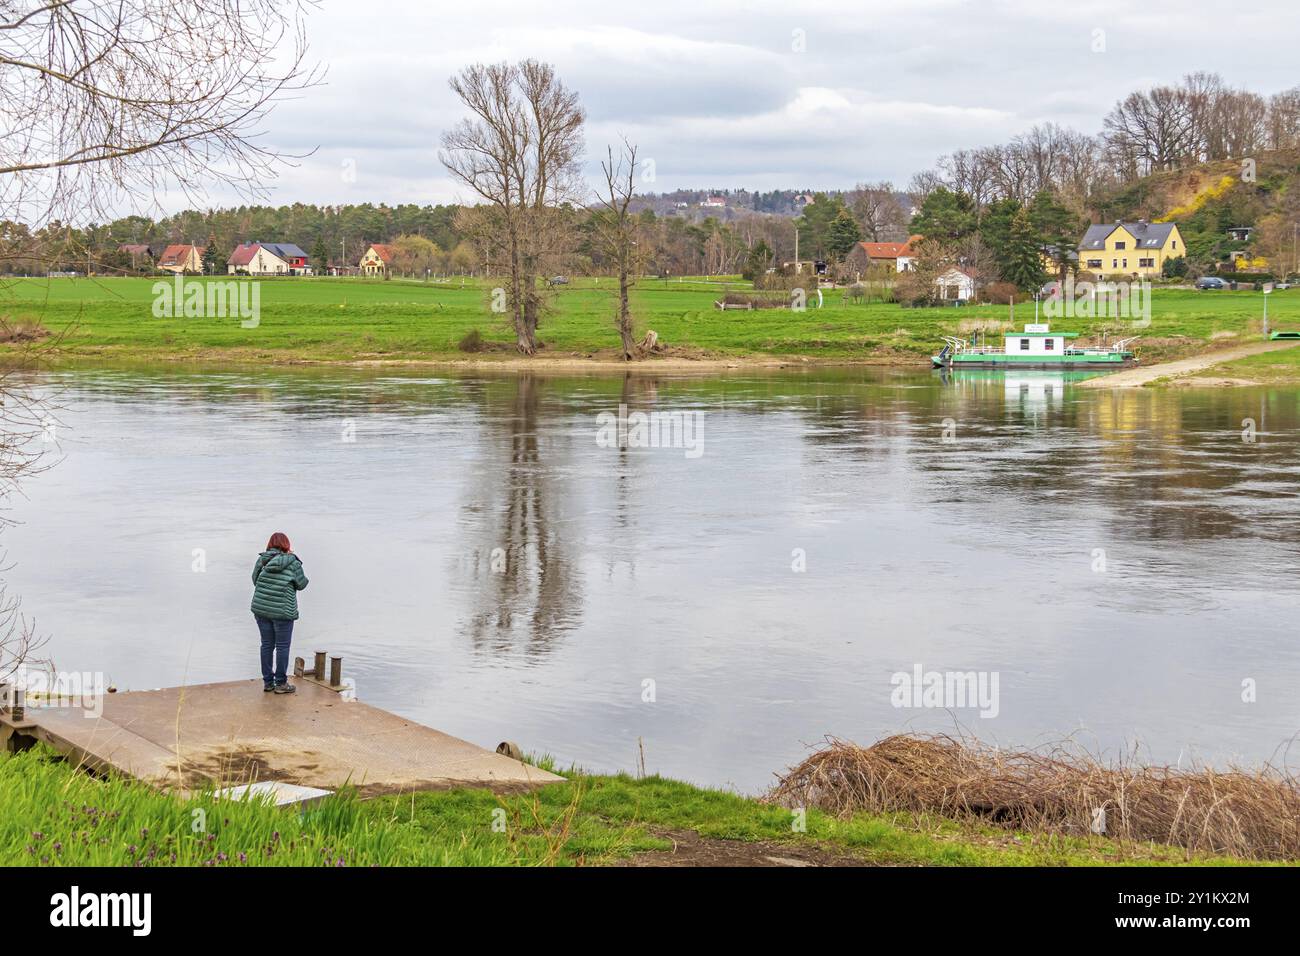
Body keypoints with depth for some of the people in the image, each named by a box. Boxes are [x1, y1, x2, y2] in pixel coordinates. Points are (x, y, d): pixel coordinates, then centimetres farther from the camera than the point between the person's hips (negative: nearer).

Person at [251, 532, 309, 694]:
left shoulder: (262, 560, 3)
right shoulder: (292, 562, -6)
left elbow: (255, 580, 11)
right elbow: (301, 584, 1)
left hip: (261, 609, 4)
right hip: (283, 611, -4)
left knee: (267, 645, 12)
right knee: (282, 646, 4)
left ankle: (267, 682, 17)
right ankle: (280, 683, 8)